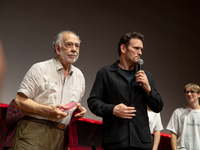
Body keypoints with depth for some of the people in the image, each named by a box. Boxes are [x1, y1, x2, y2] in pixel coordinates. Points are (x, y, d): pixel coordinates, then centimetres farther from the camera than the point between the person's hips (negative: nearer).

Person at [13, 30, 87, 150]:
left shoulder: (79, 76, 18)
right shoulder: (40, 69, 0)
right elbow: (20, 101, -5)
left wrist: (79, 110, 5)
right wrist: (48, 110, -16)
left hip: (59, 136, 5)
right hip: (34, 131, -5)